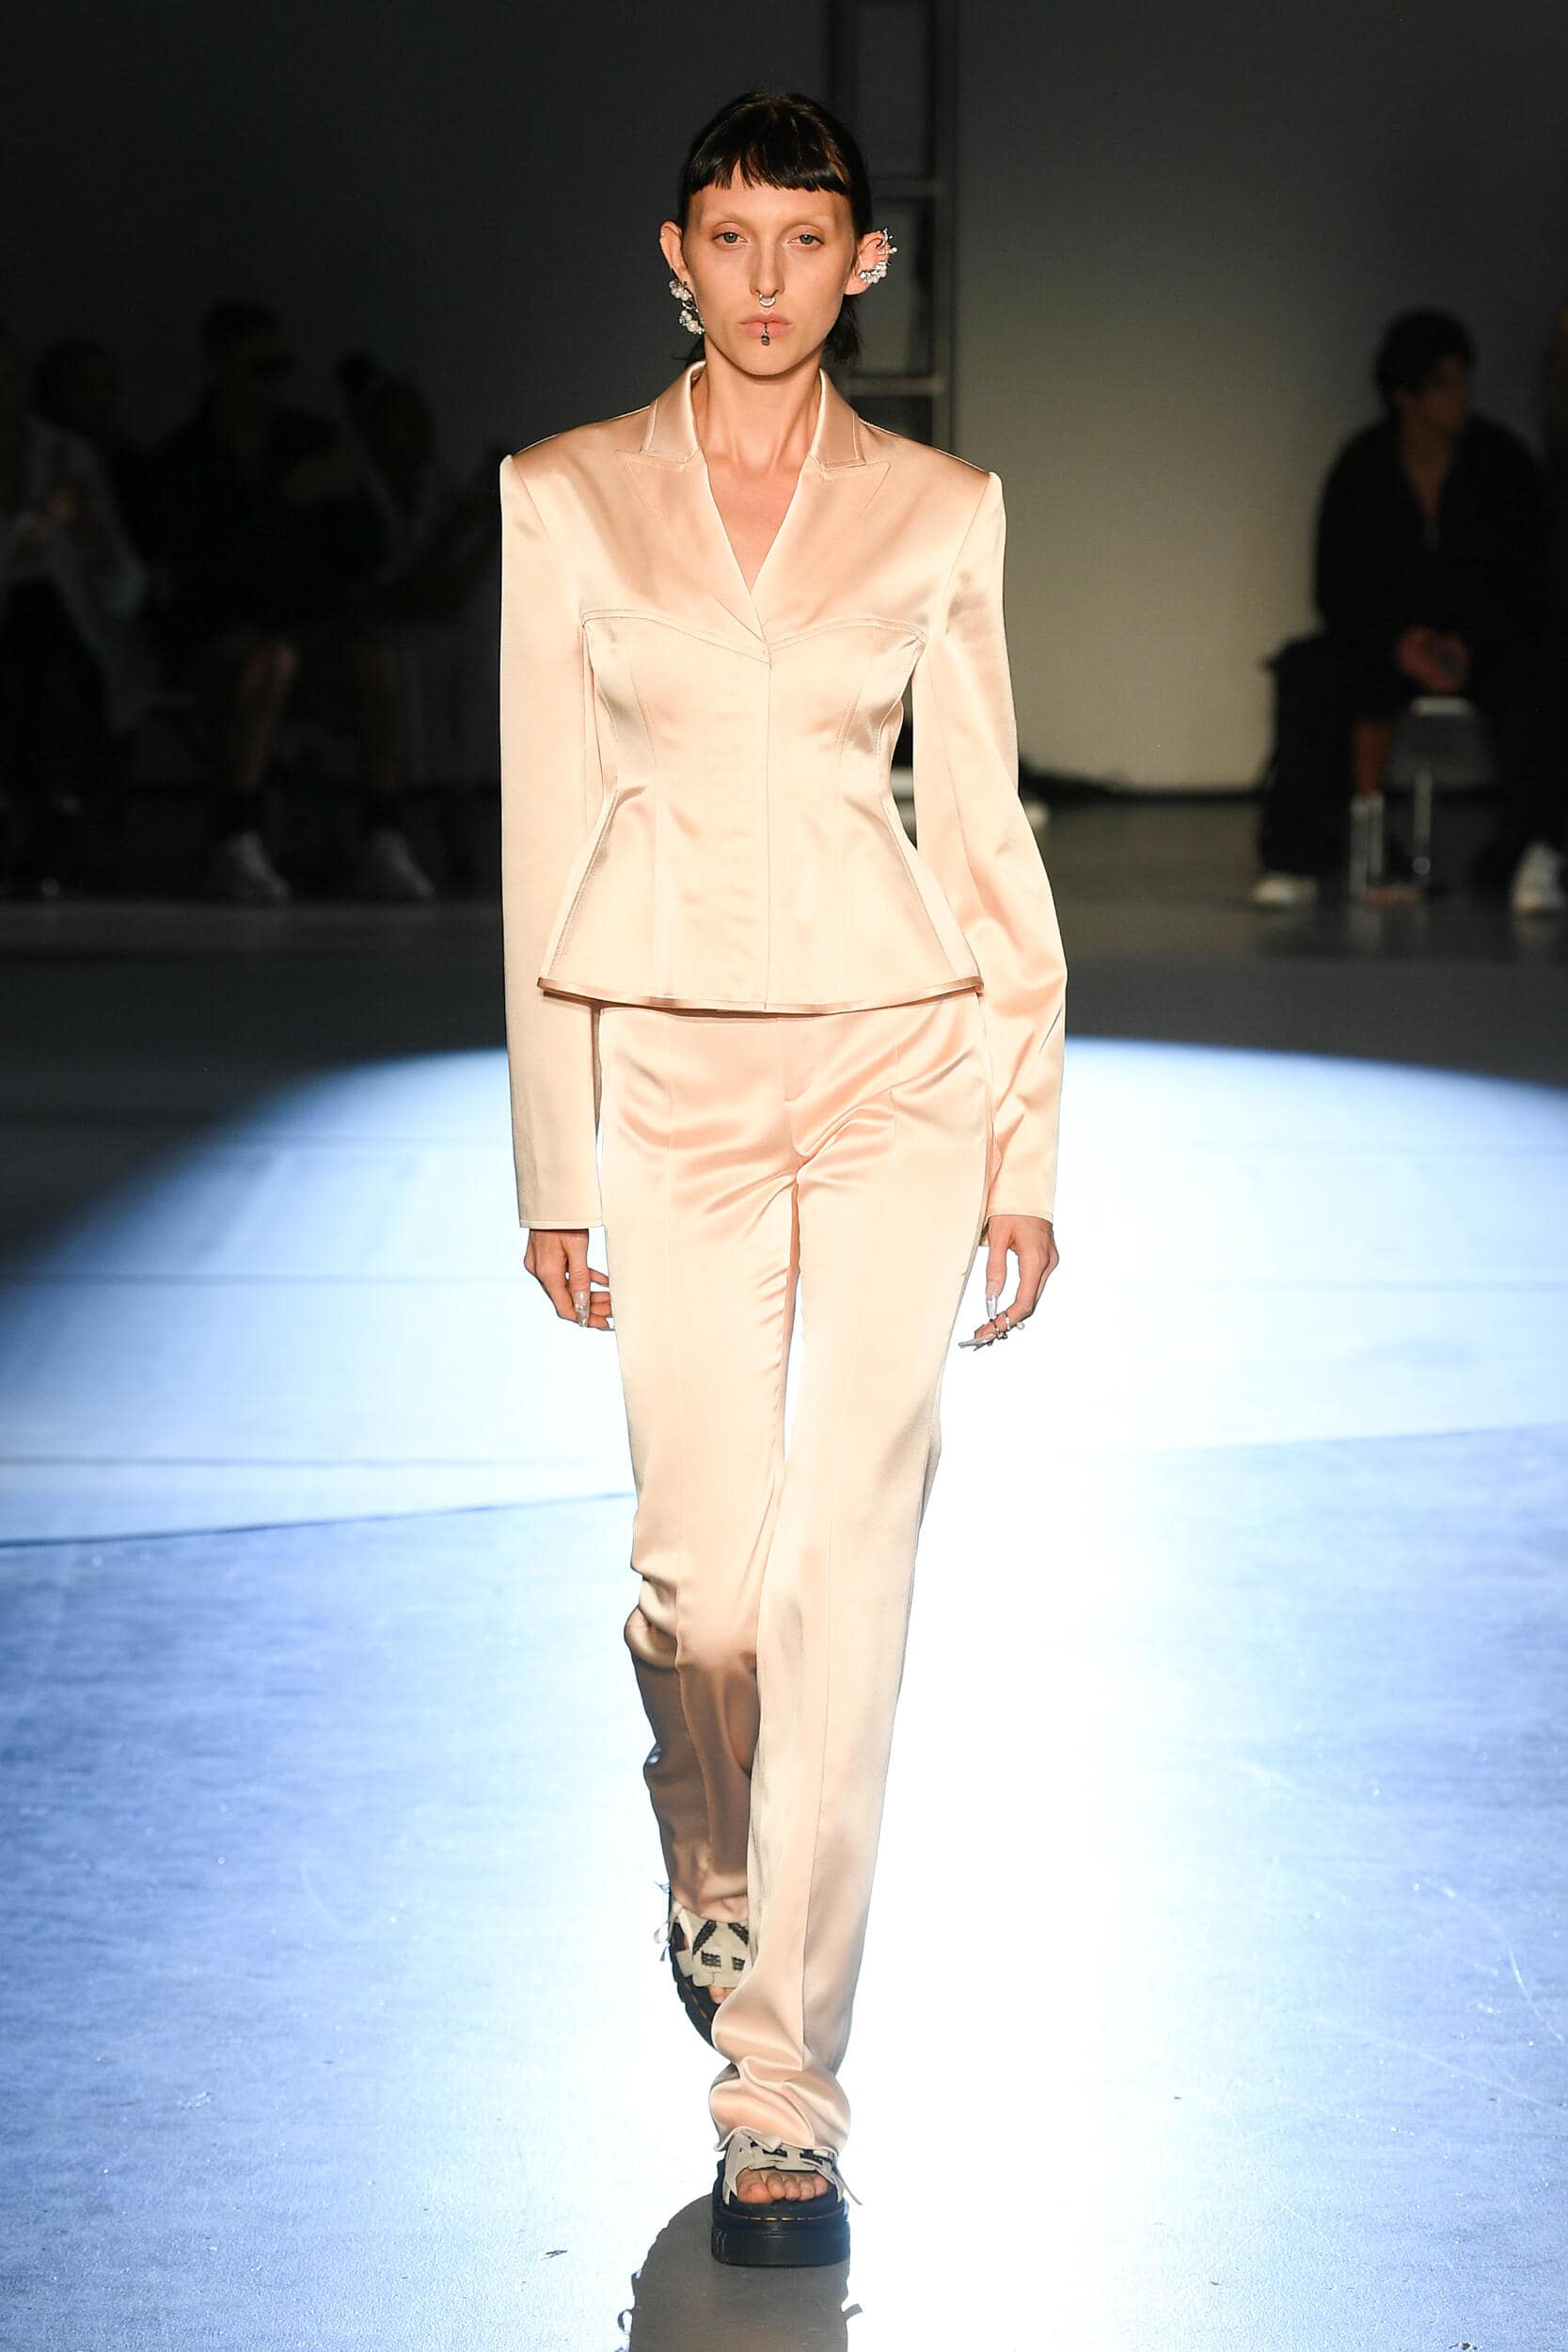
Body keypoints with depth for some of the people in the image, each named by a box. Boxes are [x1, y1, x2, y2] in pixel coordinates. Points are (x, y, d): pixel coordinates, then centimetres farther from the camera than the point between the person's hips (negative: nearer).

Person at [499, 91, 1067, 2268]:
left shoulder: (940, 511, 3)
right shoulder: (566, 498, 2)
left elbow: (987, 832, 5)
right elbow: (545, 837, 3)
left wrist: (1028, 1146, 2)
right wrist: (552, 1165, 1)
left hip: (899, 1060, 0)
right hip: (673, 1073, 0)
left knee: (848, 1576, -3)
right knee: (703, 1582, -2)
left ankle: (784, 2091, 5)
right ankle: (711, 1867, 34)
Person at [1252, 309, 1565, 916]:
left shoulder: (1502, 461, -2)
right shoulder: (1361, 470, 0)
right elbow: (1336, 587, 1)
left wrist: (1471, 644, -19)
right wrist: (1399, 644, -17)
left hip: (1490, 641, -1)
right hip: (1387, 643, 1)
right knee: (1306, 669, -27)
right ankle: (1297, 857, -26)